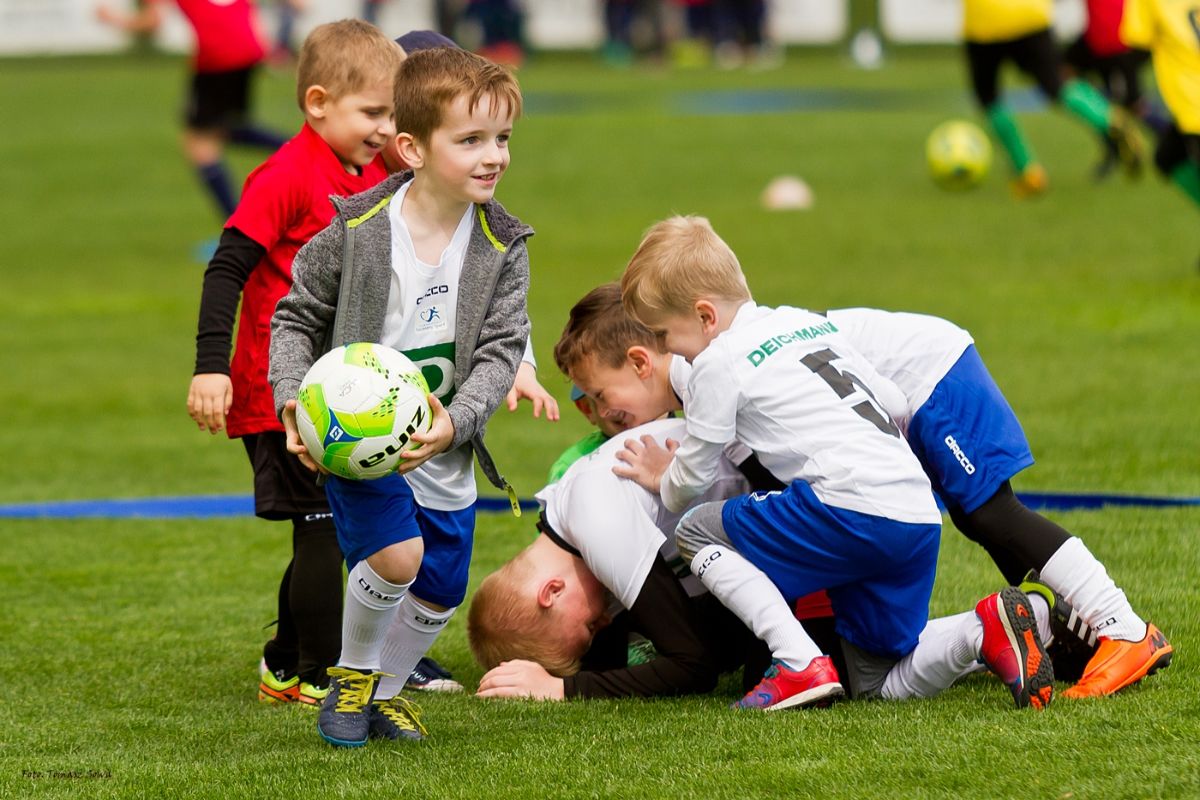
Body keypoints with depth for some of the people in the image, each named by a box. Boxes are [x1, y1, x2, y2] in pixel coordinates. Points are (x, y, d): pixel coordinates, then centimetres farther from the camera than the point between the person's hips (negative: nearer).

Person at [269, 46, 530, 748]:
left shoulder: (503, 247, -6)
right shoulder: (356, 230, -14)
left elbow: (501, 349, -9)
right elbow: (297, 315, -1)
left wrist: (455, 422, -26)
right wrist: (294, 400, -15)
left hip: (444, 451, 4)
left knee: (441, 593, 12)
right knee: (395, 555, -24)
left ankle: (385, 692, 38)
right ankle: (352, 676, 2)